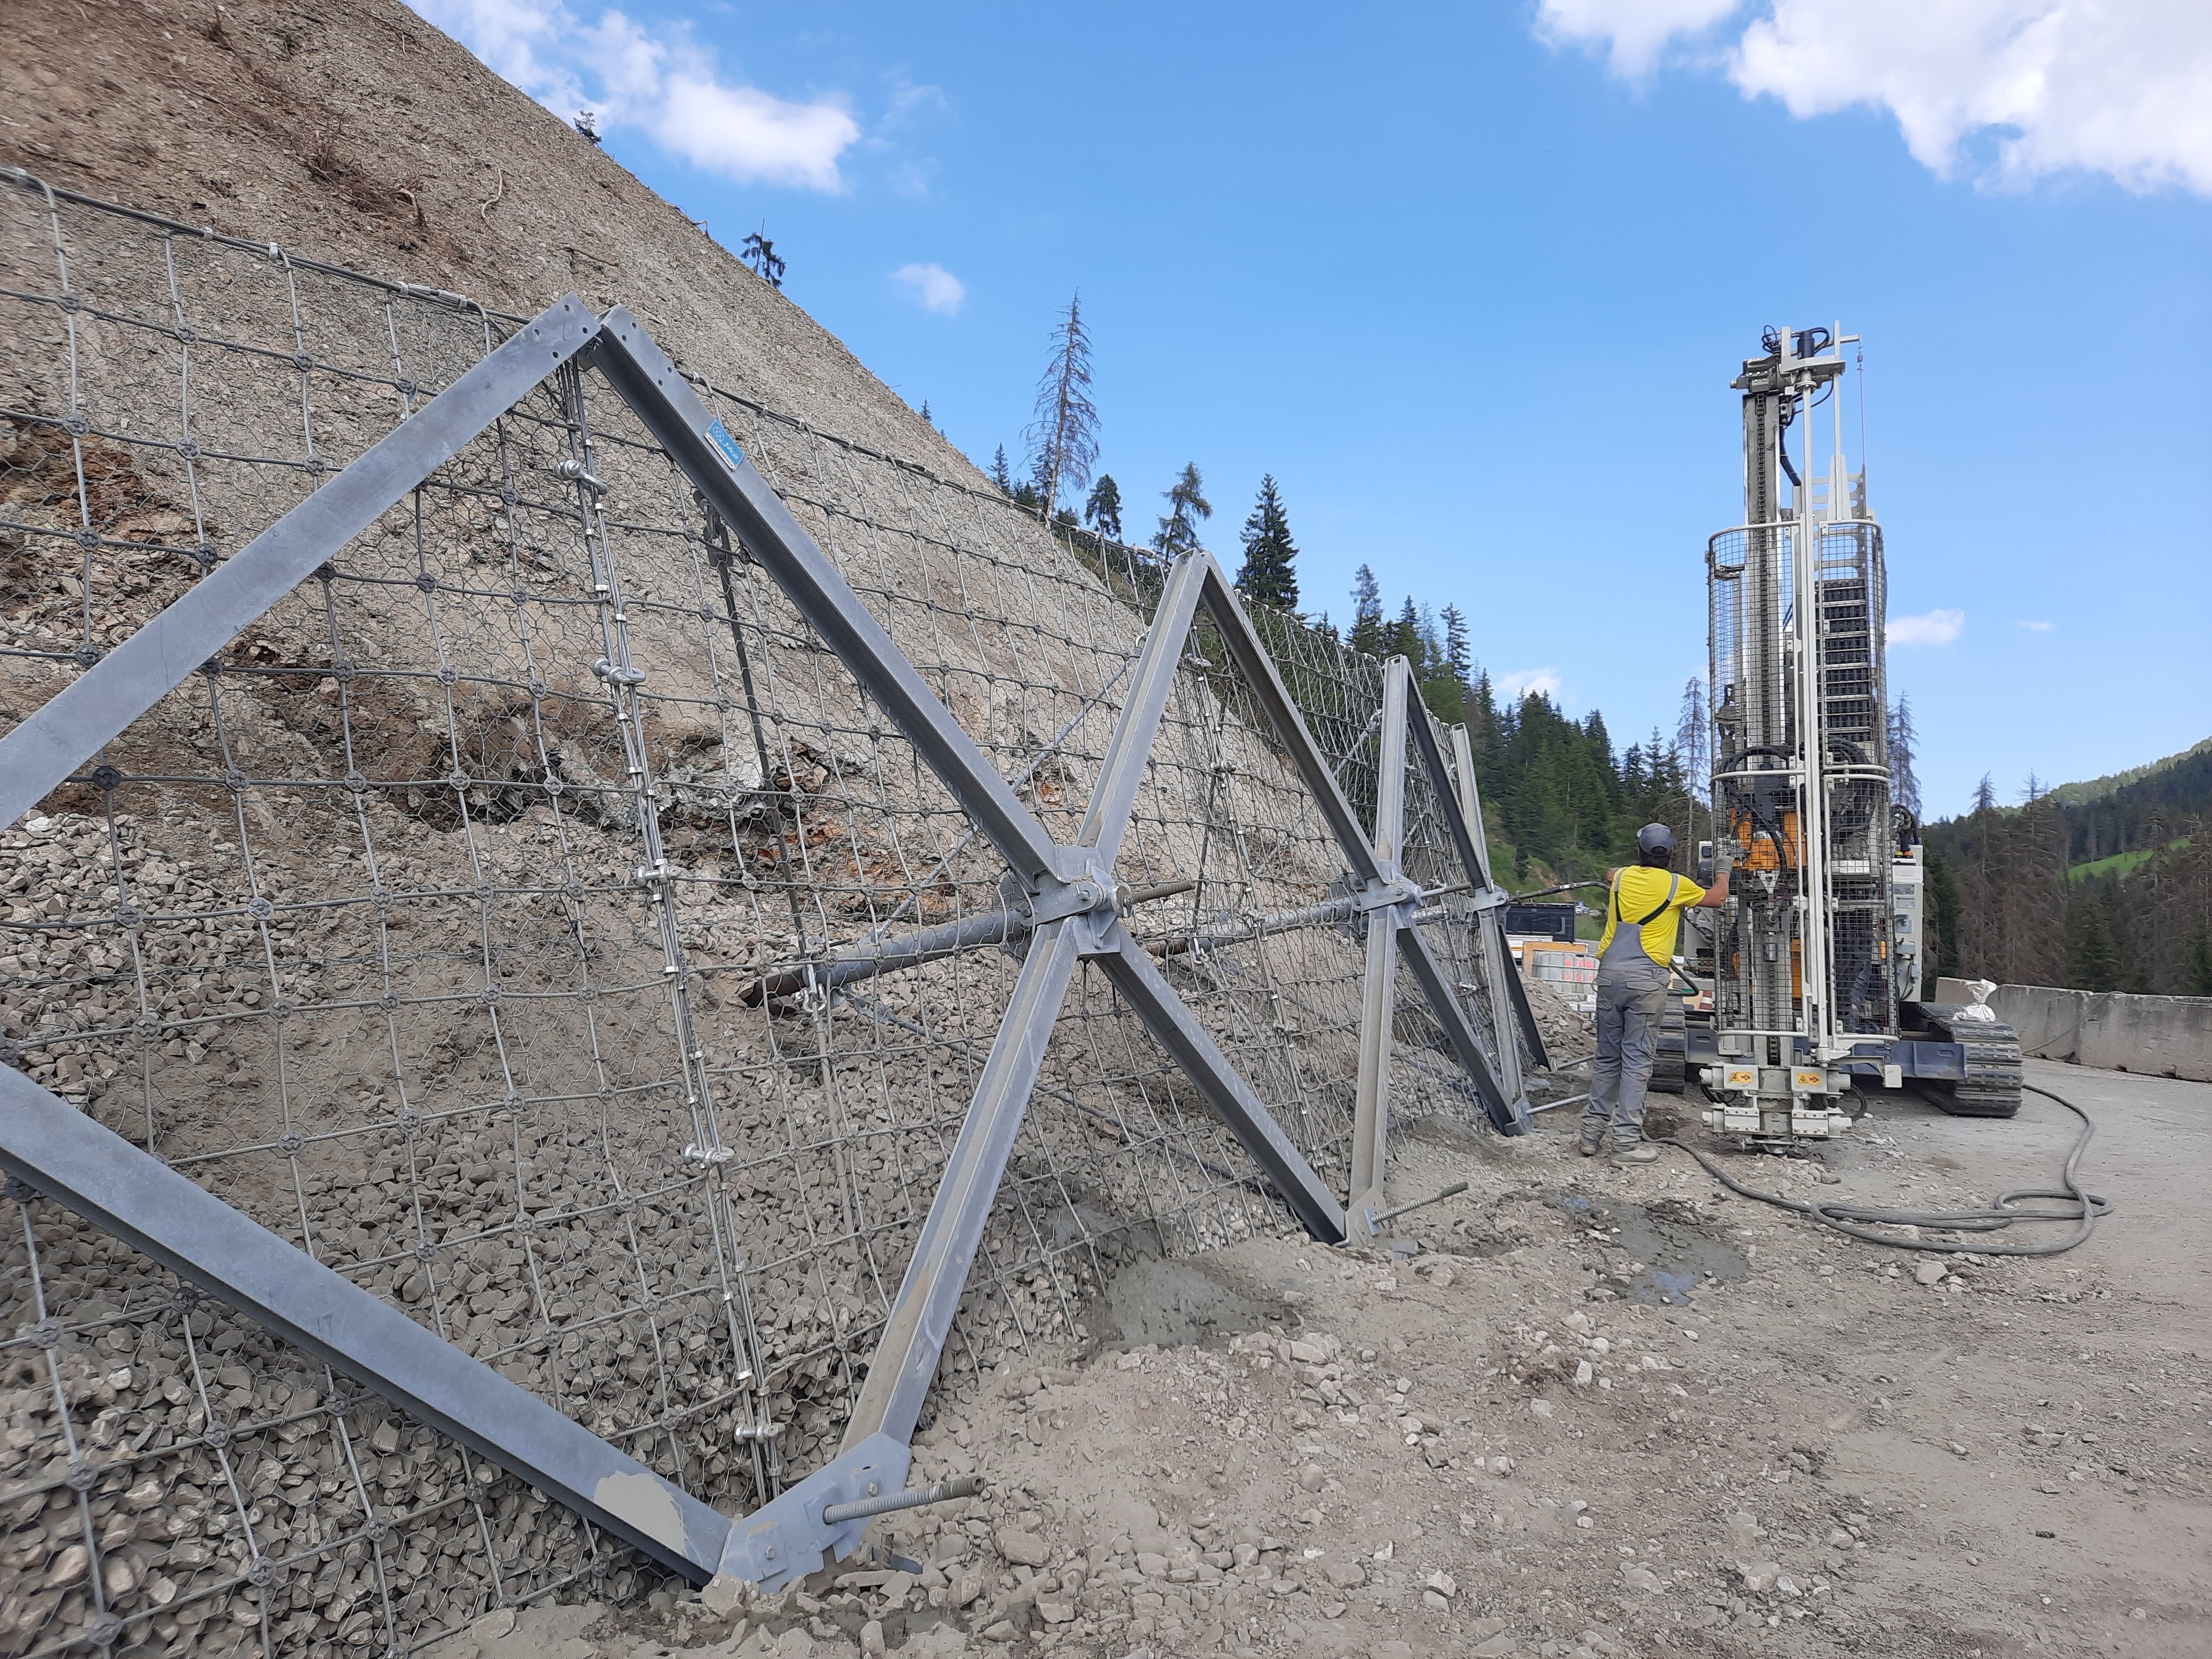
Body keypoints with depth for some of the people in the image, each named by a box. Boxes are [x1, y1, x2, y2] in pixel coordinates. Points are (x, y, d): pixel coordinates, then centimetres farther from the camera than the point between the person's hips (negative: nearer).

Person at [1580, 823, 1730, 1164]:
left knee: (1607, 1056, 12)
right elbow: (1717, 899, 19)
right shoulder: (1676, 885, 1)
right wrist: (1723, 877, 38)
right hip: (1647, 978, -4)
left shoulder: (1621, 877, 11)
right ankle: (1627, 1141, -3)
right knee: (1637, 1059, -2)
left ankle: (1593, 1132, 16)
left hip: (1610, 972, 4)